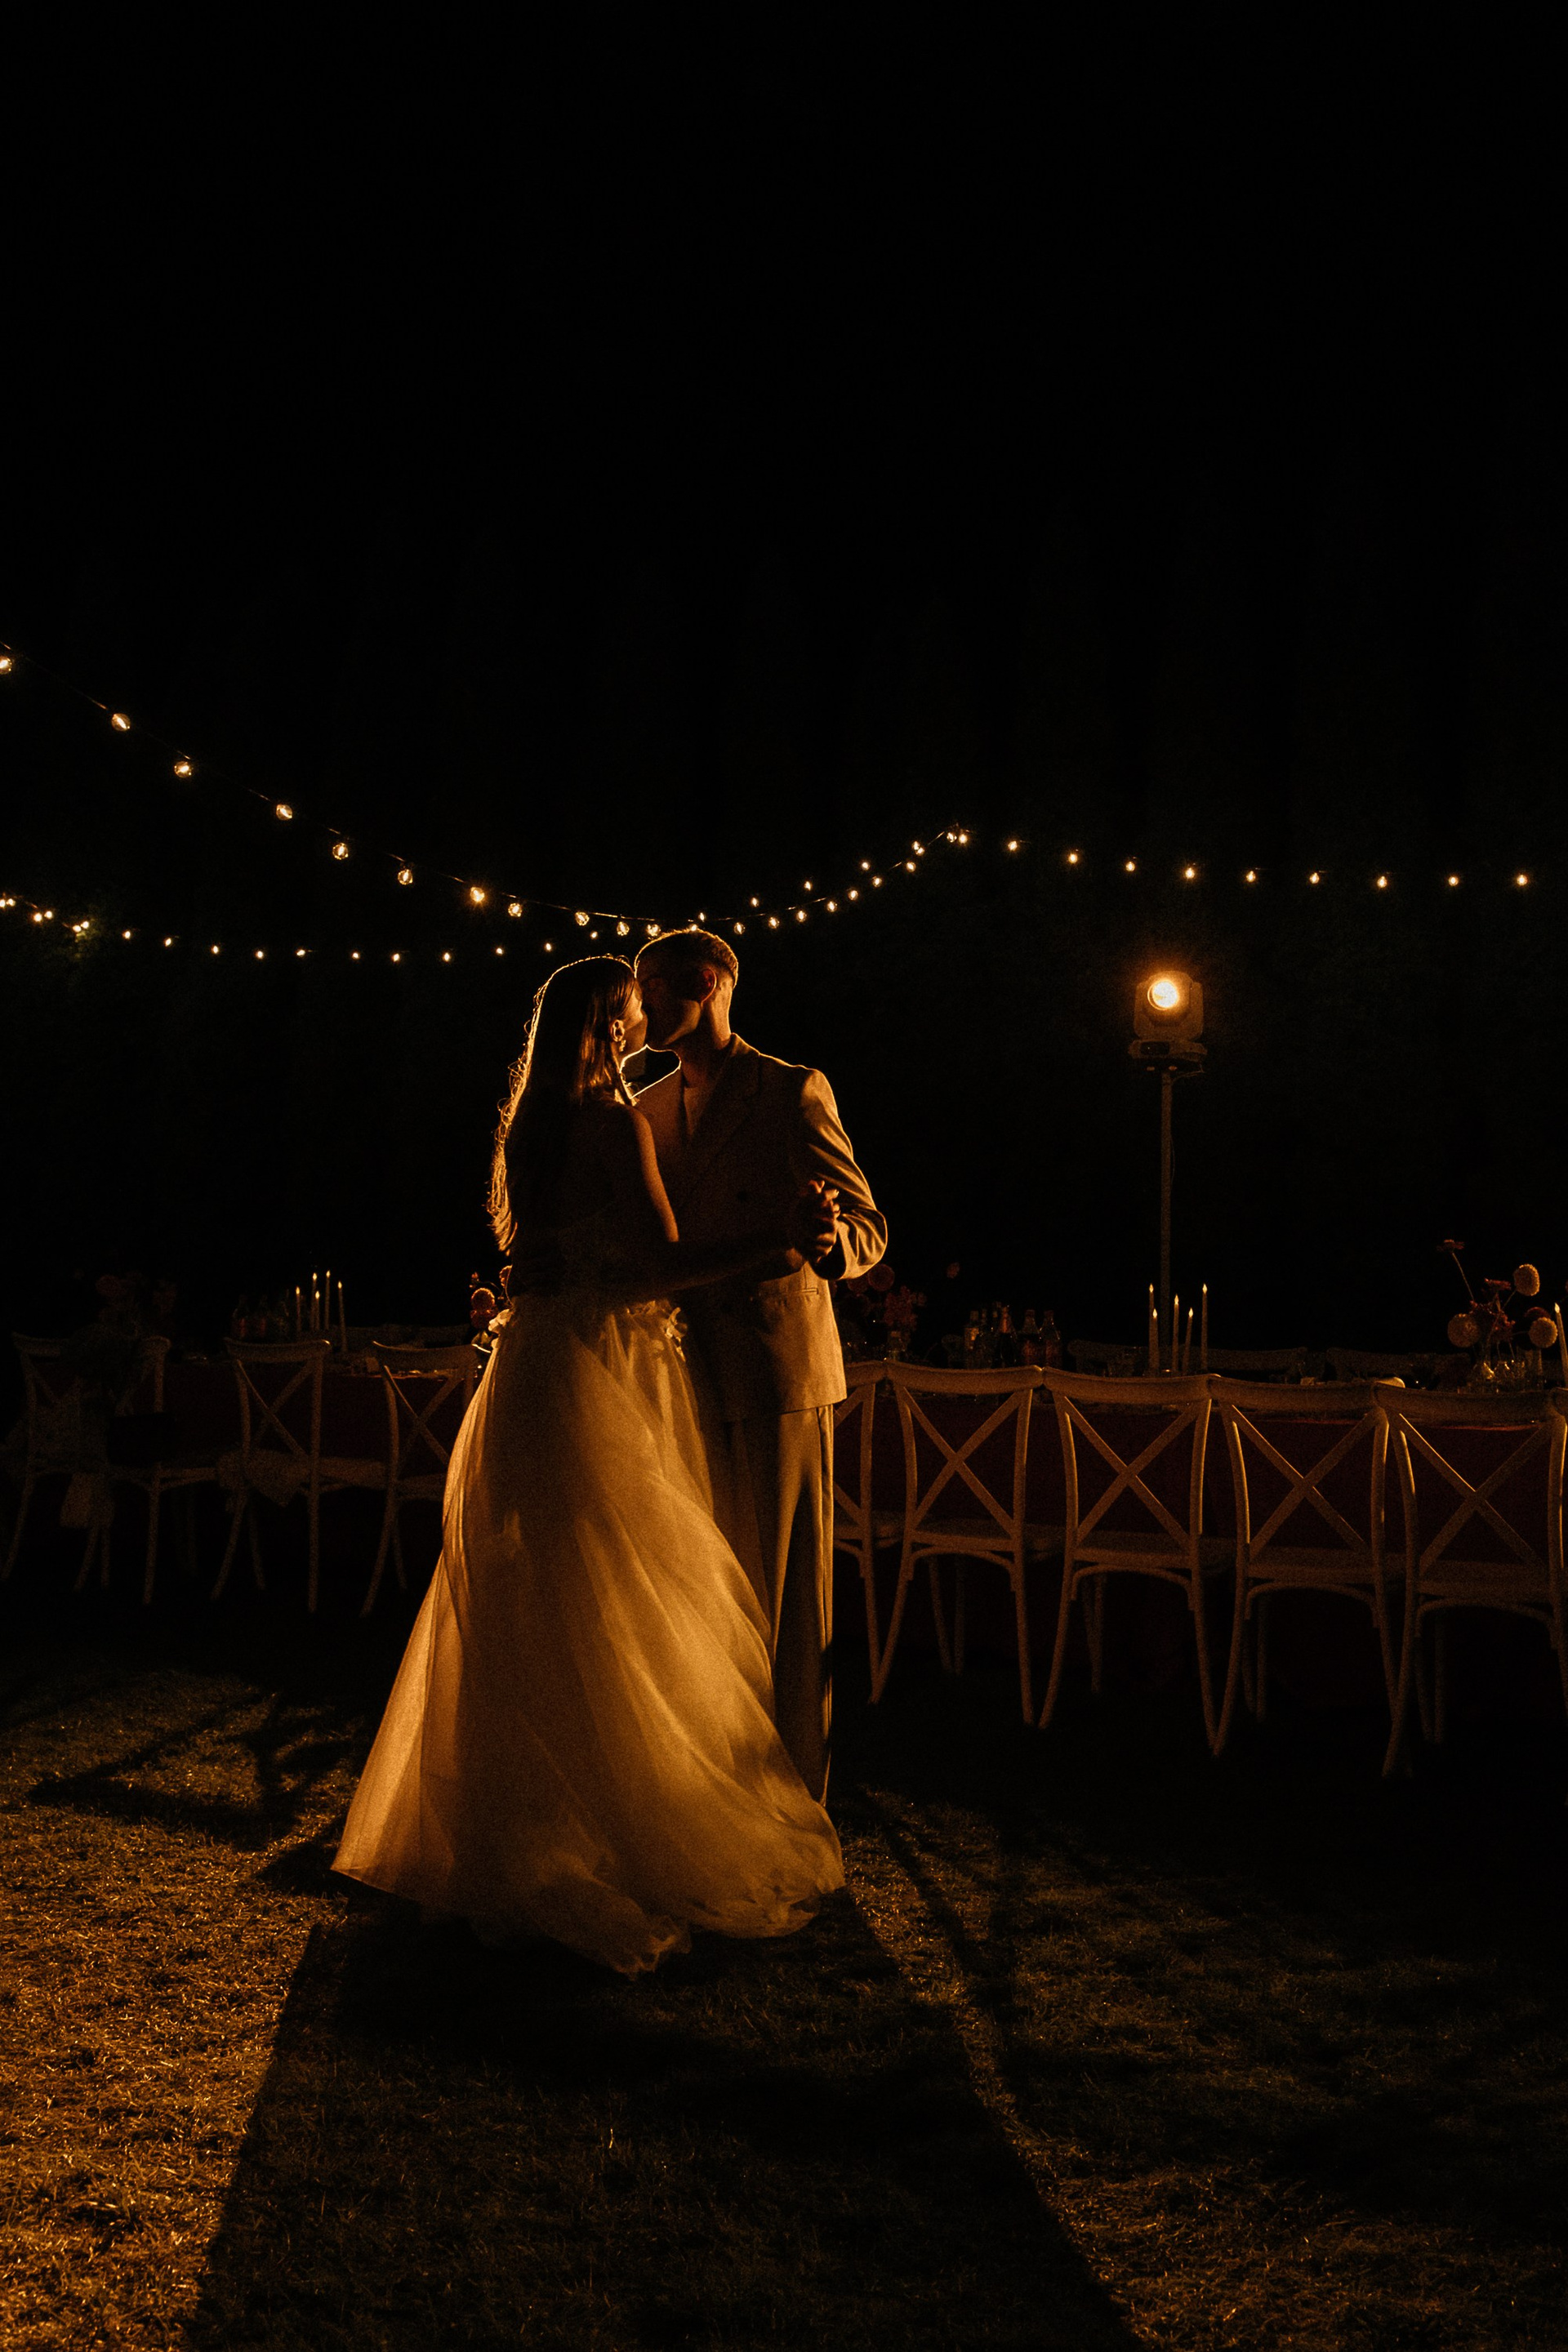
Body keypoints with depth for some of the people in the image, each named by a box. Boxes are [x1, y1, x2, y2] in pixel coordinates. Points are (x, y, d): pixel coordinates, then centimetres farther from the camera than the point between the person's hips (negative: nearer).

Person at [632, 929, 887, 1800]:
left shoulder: (794, 1092, -4)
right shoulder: (649, 1108, 15)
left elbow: (867, 1225, -4)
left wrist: (816, 1242, -28)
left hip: (777, 1375, -6)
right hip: (687, 1376, 6)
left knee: (788, 1599, 1)